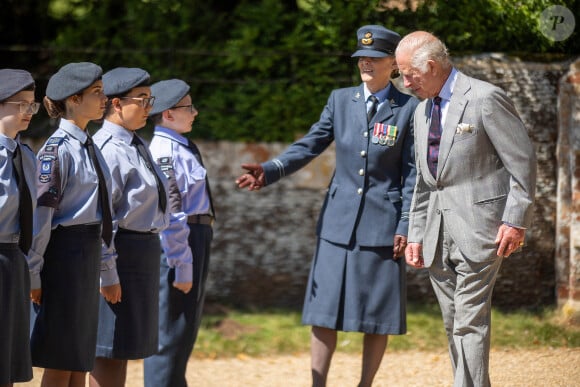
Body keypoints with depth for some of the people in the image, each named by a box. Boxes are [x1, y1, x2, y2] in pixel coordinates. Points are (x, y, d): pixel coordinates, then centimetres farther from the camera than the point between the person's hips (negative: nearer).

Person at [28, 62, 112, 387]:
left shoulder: (89, 146, 13)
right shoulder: (58, 148, -13)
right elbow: (41, 214, -15)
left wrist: (106, 268, 20)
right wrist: (34, 274, -17)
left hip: (90, 251, 9)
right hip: (66, 249, -9)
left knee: (81, 359, 11)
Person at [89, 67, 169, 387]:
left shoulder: (137, 146, 14)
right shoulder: (108, 149, -16)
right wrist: (107, 272, -22)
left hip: (144, 251, 10)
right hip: (119, 253, -10)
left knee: (126, 348, 16)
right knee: (110, 351, -6)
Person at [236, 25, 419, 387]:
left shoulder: (409, 109, -3)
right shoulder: (341, 100, 6)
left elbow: (412, 173, -4)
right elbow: (309, 146, 2)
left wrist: (406, 227, -8)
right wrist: (269, 171, -13)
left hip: (382, 222, -3)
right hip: (339, 221, 3)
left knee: (378, 314, 2)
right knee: (325, 309, 0)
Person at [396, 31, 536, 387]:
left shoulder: (486, 99, -9)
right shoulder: (424, 110, 16)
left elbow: (523, 161, -9)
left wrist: (515, 221, -13)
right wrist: (416, 234, 16)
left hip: (477, 224, -8)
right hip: (439, 231, 8)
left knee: (471, 321, -12)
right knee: (453, 324, 8)